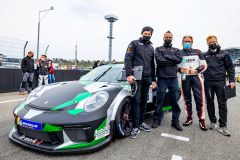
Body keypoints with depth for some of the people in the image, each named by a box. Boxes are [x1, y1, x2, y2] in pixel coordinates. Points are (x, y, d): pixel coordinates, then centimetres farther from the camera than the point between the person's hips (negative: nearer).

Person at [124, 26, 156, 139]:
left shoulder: (151, 48, 21)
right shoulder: (134, 44, 4)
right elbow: (128, 59, -7)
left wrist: (153, 79, 18)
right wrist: (129, 74, -18)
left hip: (147, 78, 6)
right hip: (136, 77, -5)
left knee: (144, 101, 9)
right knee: (136, 101, -7)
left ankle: (141, 123, 20)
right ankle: (136, 127, -1)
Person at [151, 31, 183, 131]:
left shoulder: (176, 50, 18)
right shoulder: (159, 49, 10)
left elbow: (180, 59, -4)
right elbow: (159, 60, -10)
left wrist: (167, 56, -9)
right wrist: (173, 60, -5)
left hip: (173, 78, 3)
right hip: (162, 78, -2)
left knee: (175, 101, 5)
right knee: (159, 100, 2)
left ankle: (175, 122, 17)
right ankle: (157, 120, 16)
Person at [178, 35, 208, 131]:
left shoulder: (197, 52, 10)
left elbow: (204, 65, 7)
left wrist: (196, 71, -11)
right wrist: (180, 69, -12)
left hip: (196, 77, 0)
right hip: (184, 78, 1)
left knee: (199, 99, -4)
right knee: (187, 99, 7)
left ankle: (201, 120, 6)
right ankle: (189, 118, 20)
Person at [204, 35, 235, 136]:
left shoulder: (224, 54, 11)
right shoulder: (205, 55, 15)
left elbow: (230, 67, 8)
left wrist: (231, 80, -3)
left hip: (220, 82, -1)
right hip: (208, 82, 2)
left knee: (222, 103, -2)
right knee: (210, 102, 7)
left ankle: (223, 126, 4)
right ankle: (213, 122, 21)